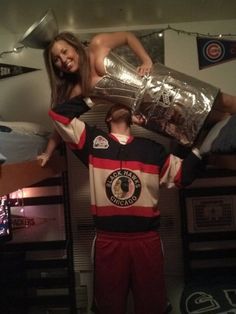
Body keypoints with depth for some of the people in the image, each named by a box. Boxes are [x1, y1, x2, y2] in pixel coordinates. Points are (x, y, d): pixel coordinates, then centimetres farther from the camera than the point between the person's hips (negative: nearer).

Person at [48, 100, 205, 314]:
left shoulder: (152, 149, 10)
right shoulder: (93, 140, 5)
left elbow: (182, 175, 10)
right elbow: (59, 115, 1)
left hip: (147, 240, 2)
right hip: (108, 240, -1)